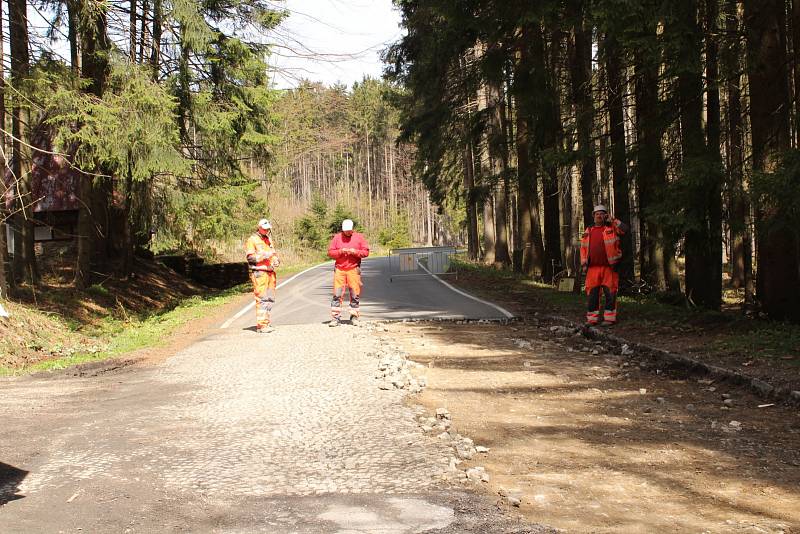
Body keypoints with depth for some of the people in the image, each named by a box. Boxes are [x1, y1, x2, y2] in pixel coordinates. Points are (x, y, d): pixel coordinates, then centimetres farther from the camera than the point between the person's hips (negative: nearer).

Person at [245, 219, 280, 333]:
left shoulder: (268, 240, 19)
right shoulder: (252, 240, -4)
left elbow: (274, 254, 24)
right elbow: (250, 258, -11)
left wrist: (276, 260, 2)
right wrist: (264, 256, -22)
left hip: (270, 272, 8)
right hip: (259, 273, -8)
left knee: (270, 299, 9)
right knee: (262, 299, -11)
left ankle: (267, 323, 16)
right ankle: (261, 325, -10)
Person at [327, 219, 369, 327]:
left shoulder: (359, 237, 7)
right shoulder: (337, 237, 8)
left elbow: (366, 252, 4)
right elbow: (330, 252, 5)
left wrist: (355, 252, -12)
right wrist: (340, 251, -11)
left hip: (354, 270, 0)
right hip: (339, 270, 0)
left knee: (355, 294, 1)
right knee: (337, 294, -5)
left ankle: (354, 317, 11)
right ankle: (335, 318, -4)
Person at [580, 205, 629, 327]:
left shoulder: (611, 228, 6)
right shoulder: (588, 232, 17)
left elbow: (624, 229, -11)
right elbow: (583, 248, 18)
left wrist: (612, 220, -4)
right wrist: (584, 264, 10)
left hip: (609, 267, -3)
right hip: (592, 268, 3)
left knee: (610, 293, -2)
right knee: (592, 293, 4)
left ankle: (609, 318, 4)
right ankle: (592, 318, 10)